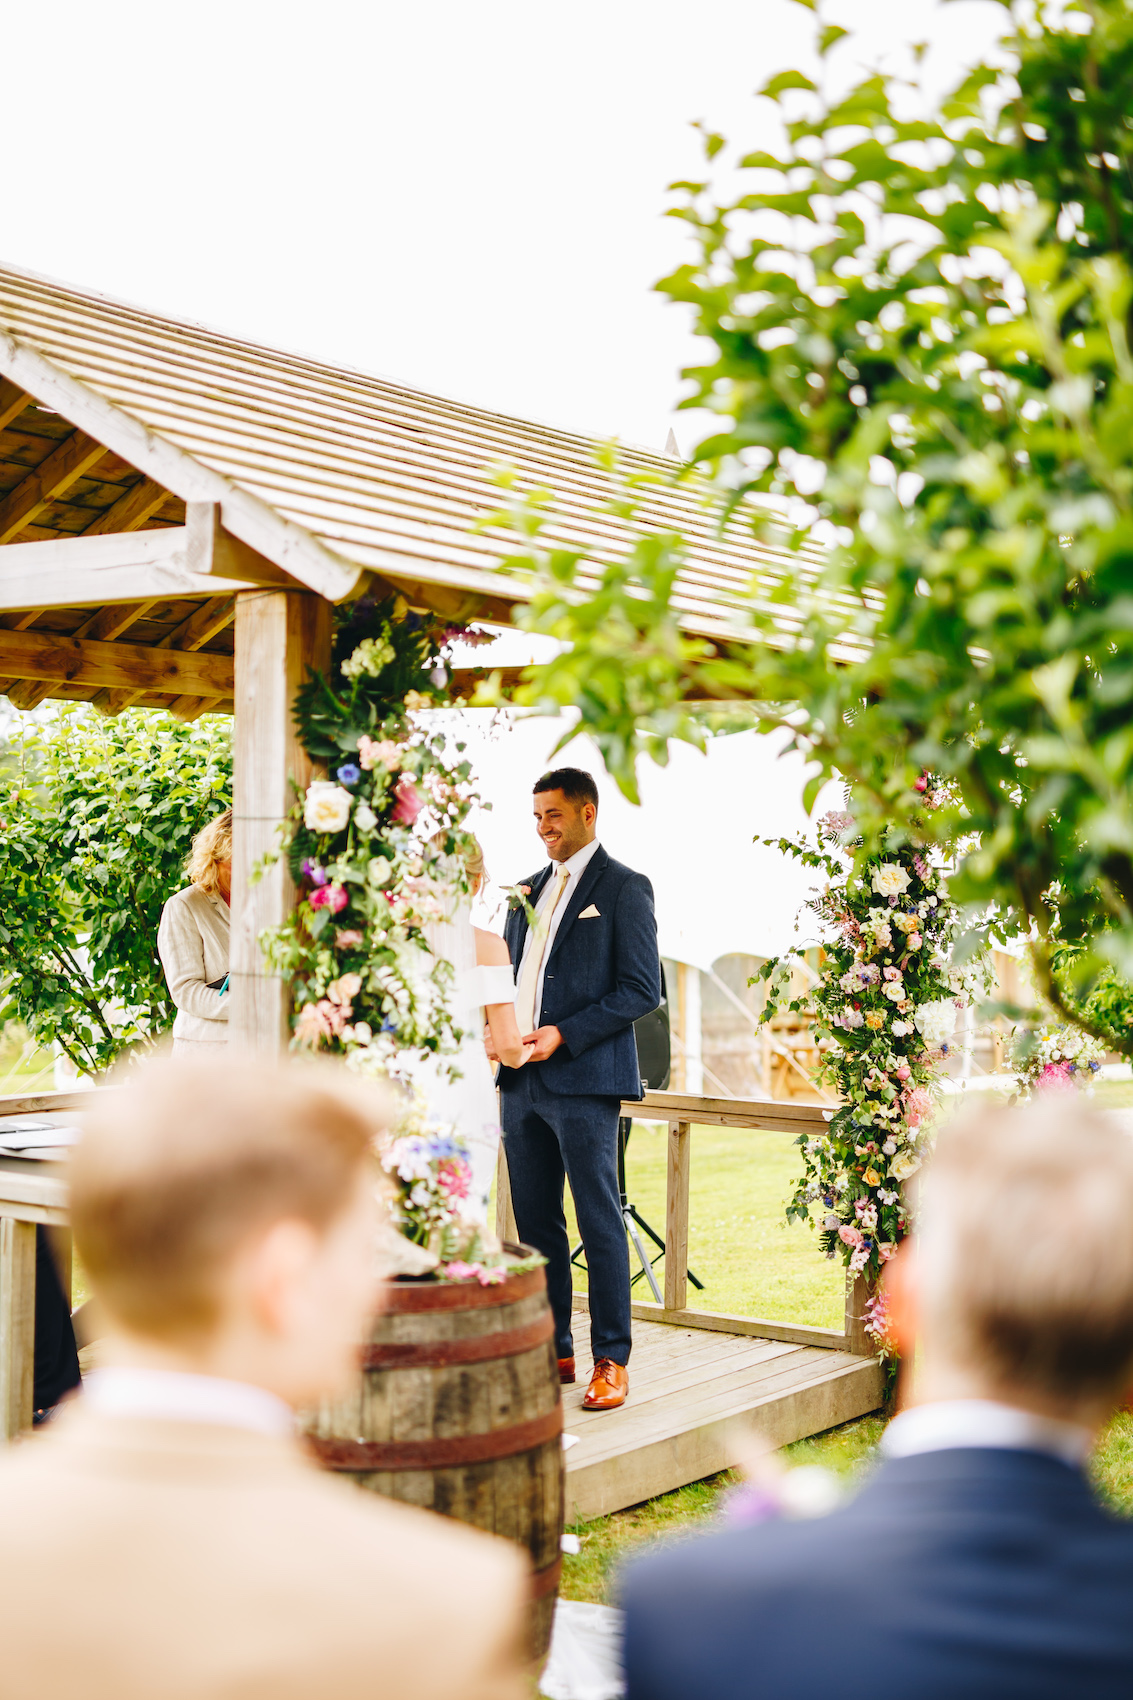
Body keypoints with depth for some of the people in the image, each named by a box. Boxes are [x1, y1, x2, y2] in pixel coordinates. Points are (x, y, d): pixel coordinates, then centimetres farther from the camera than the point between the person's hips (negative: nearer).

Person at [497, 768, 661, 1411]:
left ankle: (611, 1361, 2)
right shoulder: (530, 890, 19)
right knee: (535, 1221, 10)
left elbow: (643, 990, -9)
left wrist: (563, 1035, -15)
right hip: (521, 1081, 7)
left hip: (584, 1078, -7)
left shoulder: (624, 888, -3)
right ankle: (553, 1351, 19)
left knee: (600, 1221, -4)